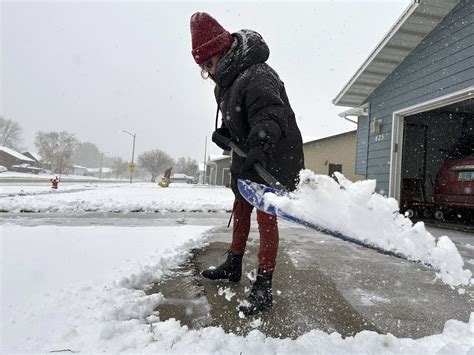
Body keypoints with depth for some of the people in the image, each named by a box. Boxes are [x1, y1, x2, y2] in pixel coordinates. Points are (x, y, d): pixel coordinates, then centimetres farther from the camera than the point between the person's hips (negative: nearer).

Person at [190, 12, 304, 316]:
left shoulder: (257, 77, -23)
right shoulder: (226, 81, 9)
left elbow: (270, 114, -39)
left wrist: (261, 144, -55)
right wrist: (223, 133, 1)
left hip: (274, 157, -10)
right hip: (247, 156, 10)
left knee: (266, 217, -8)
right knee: (241, 209, 17)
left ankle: (263, 289, 2)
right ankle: (233, 267, 34)